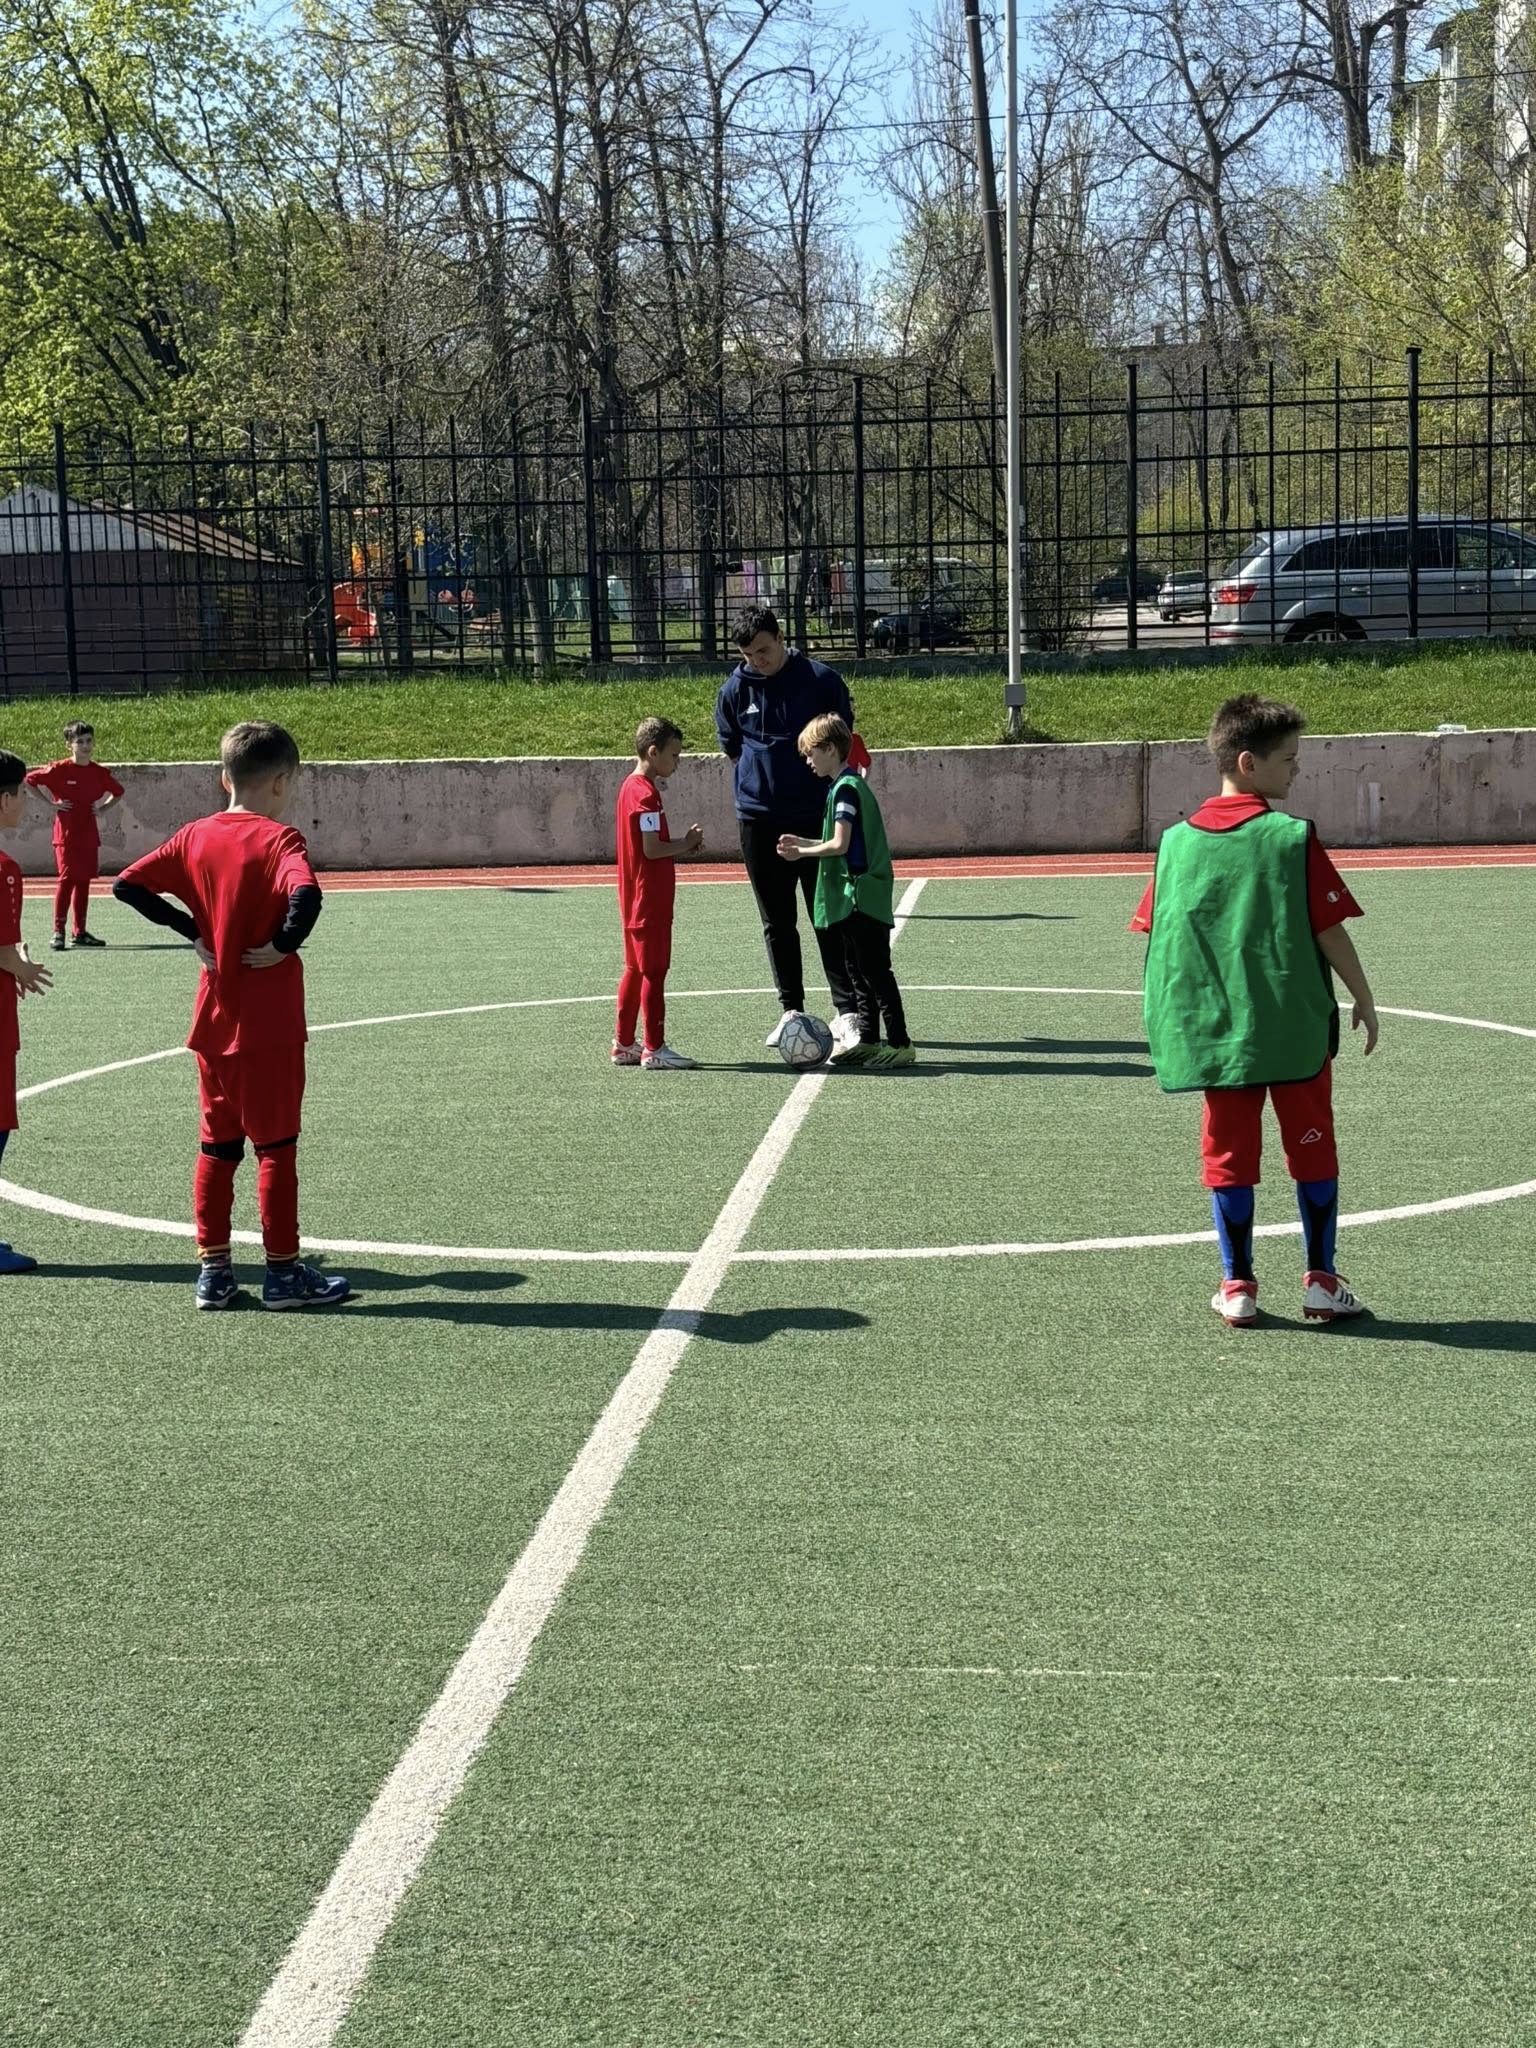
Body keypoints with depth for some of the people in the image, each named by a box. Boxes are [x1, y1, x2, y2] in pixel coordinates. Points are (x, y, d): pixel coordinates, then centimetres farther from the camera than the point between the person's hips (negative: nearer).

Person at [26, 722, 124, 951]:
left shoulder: (100, 772, 4)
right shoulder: (59, 769, -10)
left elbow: (118, 792, 20)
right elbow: (30, 780, -5)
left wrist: (102, 808, 5)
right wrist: (51, 803, -8)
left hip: (89, 835, 5)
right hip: (67, 835, -5)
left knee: (83, 881, 9)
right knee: (67, 880, -9)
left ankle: (80, 932, 16)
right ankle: (58, 932, -4)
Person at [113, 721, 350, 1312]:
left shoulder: (195, 836, 4)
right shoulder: (278, 838, -13)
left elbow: (127, 885, 3)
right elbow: (305, 895, -33)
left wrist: (193, 931, 4)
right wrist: (283, 945, -17)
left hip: (213, 1021, 6)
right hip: (268, 1025, -6)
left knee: (217, 1147, 14)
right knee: (276, 1147, 3)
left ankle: (213, 1270, 17)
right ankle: (283, 1273, 10)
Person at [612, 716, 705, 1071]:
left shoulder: (630, 787, 14)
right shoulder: (647, 793, -16)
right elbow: (652, 848, -22)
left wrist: (682, 851, 9)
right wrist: (686, 844, -8)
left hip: (636, 904, 10)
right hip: (650, 903, -10)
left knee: (635, 970, 14)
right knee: (654, 972, -4)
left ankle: (623, 1044, 20)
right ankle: (654, 1049, 0)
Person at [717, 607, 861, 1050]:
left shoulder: (822, 680, -5)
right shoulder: (734, 690, 1)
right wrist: (765, 772, 8)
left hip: (816, 818, -3)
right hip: (759, 821, 3)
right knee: (777, 923, 8)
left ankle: (847, 1012, -1)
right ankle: (791, 1010, 17)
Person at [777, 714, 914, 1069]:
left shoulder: (845, 789, -15)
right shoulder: (850, 785, 16)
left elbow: (840, 844, -20)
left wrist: (802, 852, -8)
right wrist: (802, 843, 14)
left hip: (861, 897, -10)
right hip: (855, 899, 10)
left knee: (876, 972, -7)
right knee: (858, 971, 14)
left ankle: (900, 1044, -5)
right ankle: (868, 1040, 20)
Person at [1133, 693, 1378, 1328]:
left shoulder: (1177, 841, 0)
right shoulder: (1294, 838, -11)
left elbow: (1157, 935, 5)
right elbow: (1331, 931, -8)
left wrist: (1173, 1018, 17)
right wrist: (1365, 1001, 5)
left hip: (1216, 1031, 3)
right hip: (1296, 1026, -3)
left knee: (1229, 1153, 11)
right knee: (1312, 1147, 10)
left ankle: (1237, 1285, 14)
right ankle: (1320, 1280, 14)